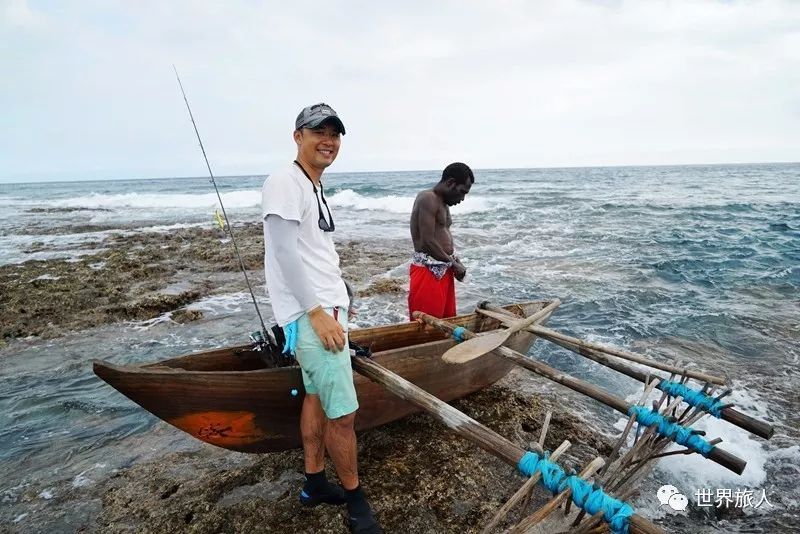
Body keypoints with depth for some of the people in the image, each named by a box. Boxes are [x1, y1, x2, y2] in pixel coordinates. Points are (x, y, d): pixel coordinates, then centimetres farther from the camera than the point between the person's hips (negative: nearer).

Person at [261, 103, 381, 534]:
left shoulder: (316, 188, 16)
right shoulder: (284, 182, -12)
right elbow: (285, 253, -20)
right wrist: (317, 312, -21)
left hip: (326, 308, 10)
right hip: (310, 315, -10)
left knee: (316, 396, 17)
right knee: (342, 413, -4)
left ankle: (315, 484, 32)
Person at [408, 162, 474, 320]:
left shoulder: (443, 203, 17)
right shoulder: (428, 199, -14)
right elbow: (428, 241, -20)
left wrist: (456, 262, 5)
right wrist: (454, 264, -10)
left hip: (444, 270, 10)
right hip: (428, 270, -10)